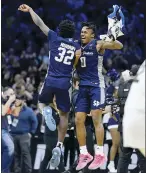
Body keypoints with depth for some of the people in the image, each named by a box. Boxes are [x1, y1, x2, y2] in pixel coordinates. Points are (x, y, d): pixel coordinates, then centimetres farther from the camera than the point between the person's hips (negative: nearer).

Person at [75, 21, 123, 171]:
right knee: (79, 120, 1)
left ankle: (100, 154, -7)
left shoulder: (98, 44, -4)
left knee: (96, 118, -11)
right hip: (83, 87, 7)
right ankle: (84, 154, 7)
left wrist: (113, 40, -37)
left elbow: (119, 46, -15)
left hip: (96, 85, -7)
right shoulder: (78, 47, 14)